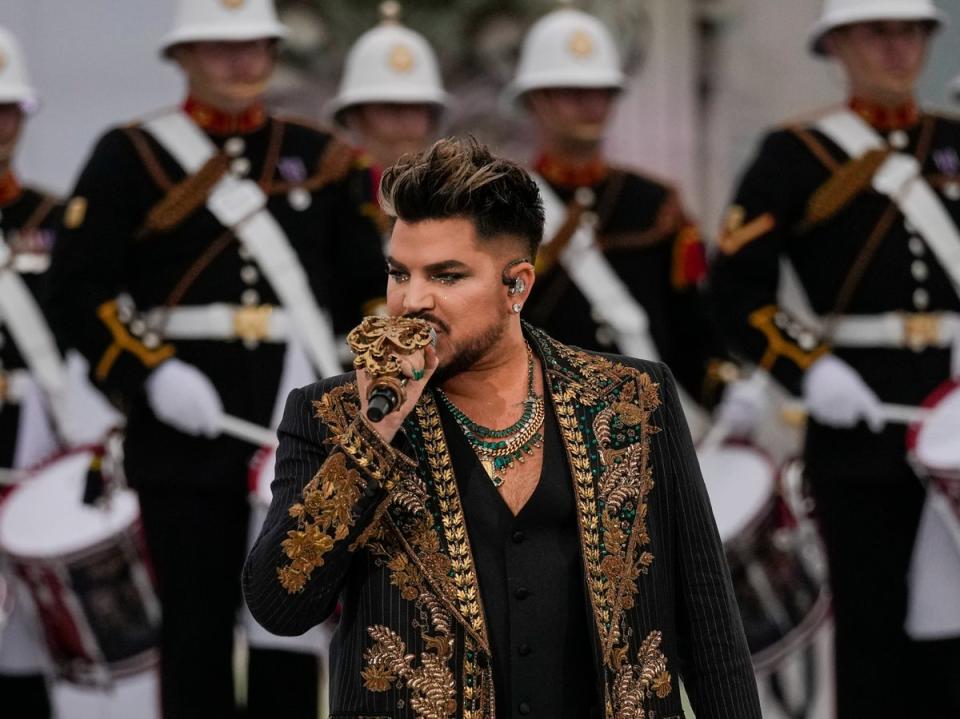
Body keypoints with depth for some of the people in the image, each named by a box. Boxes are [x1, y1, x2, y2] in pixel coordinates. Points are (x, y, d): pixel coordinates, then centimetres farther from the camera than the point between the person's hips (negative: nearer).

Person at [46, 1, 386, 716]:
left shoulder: (321, 158, 14)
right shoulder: (131, 156, 3)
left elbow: (369, 287, 15)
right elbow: (80, 288, -4)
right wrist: (148, 372, -16)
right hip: (187, 436, -3)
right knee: (198, 628, -1)